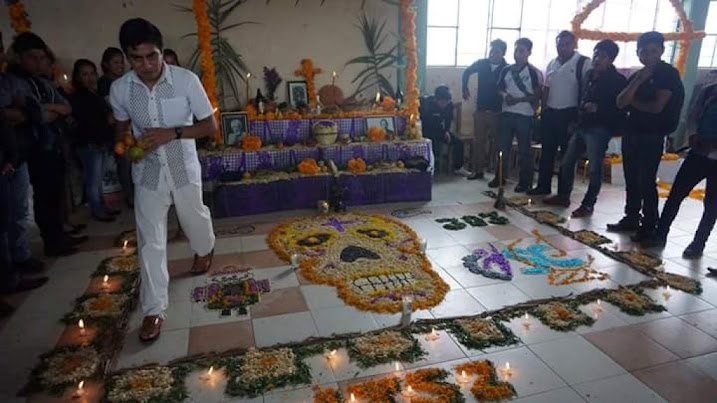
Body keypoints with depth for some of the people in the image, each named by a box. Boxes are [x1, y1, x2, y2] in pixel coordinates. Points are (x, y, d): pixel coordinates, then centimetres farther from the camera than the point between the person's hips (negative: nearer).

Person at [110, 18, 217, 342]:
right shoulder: (119, 89, -10)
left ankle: (205, 249, 58)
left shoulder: (187, 80, -18)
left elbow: (210, 126, -12)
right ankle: (154, 309, 14)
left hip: (184, 169, -1)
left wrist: (172, 133, -26)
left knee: (194, 219, 22)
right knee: (150, 242, 2)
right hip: (147, 173, 1)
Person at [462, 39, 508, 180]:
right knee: (478, 141, 5)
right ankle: (478, 170, 13)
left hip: (497, 112, -3)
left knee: (496, 142, 3)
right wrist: (465, 88, 18)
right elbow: (467, 72, 19)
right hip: (480, 110, 3)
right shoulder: (482, 64, 2)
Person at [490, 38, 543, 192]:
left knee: (524, 150, 1)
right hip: (506, 113, 4)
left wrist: (518, 99, -17)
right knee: (503, 147, 8)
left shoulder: (534, 72, -4)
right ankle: (500, 177, 20)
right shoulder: (506, 70, 10)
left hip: (525, 115, -4)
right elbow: (499, 88, 16)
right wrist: (505, 95, -6)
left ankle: (525, 182, 9)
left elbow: (537, 95, -7)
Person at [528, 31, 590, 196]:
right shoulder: (552, 64, 13)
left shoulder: (583, 63, -6)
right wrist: (543, 110, 10)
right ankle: (543, 186, 19)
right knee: (547, 151, 9)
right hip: (550, 113, 6)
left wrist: (579, 116, -14)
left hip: (569, 114, -6)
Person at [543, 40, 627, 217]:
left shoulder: (618, 80, -7)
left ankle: (588, 205, 4)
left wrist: (598, 108, -22)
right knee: (567, 162, 12)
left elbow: (621, 108, -11)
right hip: (582, 126, 8)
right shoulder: (590, 74, 13)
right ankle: (563, 196, 24)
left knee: (595, 168, -3)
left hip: (599, 129, -7)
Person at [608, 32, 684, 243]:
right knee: (631, 181, 11)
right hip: (631, 133, 7)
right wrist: (638, 81, -11)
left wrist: (633, 102, 0)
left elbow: (657, 107, -15)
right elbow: (620, 103, 0)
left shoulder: (669, 73, -6)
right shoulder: (637, 75, 13)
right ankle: (631, 219, 22)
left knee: (646, 182, -6)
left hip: (652, 137, -7)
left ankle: (649, 226, 3)